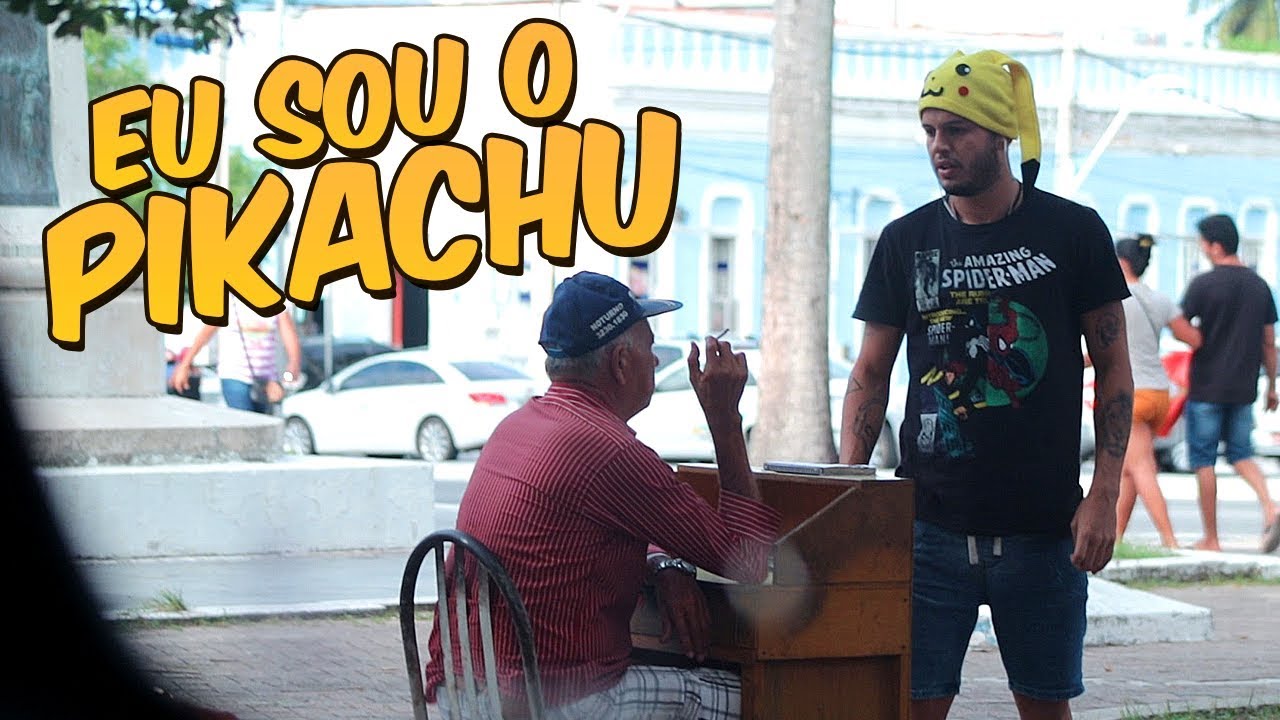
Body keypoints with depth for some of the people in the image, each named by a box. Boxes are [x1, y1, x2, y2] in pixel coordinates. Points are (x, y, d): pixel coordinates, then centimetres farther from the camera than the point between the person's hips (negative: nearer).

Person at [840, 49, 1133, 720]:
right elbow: (870, 375, 9)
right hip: (931, 525, 1)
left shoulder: (1072, 232, 0)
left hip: (1043, 531, -1)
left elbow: (1113, 370, 3)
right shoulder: (906, 242, 5)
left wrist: (1103, 496, -6)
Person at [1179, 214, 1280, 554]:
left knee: (1203, 460, 4)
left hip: (1206, 386, -5)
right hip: (1243, 388, 5)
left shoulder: (1203, 284, -10)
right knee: (1241, 453, 17)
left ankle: (1211, 538, 5)